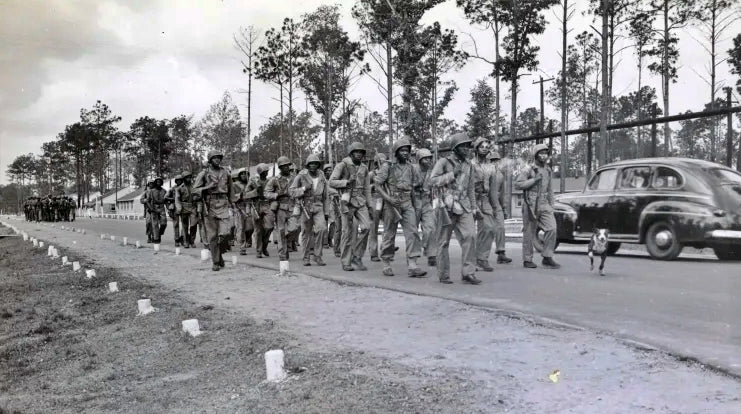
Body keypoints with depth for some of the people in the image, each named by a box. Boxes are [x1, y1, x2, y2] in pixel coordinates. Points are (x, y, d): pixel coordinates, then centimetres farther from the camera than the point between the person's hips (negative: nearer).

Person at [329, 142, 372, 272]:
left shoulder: (364, 168, 12)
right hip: (347, 201, -4)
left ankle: (357, 257, 0)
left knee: (366, 226, -13)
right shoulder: (342, 165, -3)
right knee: (348, 231, -3)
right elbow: (331, 182, -7)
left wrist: (369, 206, 13)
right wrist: (346, 182, -19)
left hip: (360, 201, 4)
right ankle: (346, 262, 7)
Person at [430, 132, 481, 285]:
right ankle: (443, 275, 13)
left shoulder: (468, 165, 16)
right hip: (448, 205, -4)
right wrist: (452, 174, -15)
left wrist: (474, 208, 18)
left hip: (464, 206, 4)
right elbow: (433, 180, -12)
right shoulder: (444, 162, -1)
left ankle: (467, 273, -8)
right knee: (444, 241, 3)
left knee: (469, 236, -12)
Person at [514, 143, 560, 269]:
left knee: (551, 228, -9)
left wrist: (551, 205, 19)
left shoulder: (548, 170, 15)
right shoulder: (528, 169, -4)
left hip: (544, 204, 5)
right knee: (529, 233, 1)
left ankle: (547, 258, 0)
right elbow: (517, 184, -13)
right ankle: (527, 260, 13)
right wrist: (534, 180, -18)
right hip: (530, 205, -5)